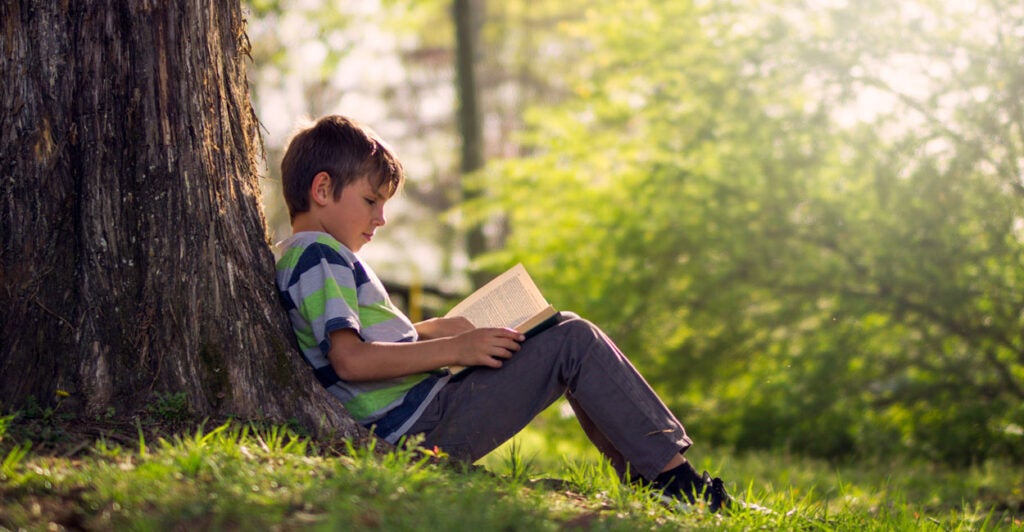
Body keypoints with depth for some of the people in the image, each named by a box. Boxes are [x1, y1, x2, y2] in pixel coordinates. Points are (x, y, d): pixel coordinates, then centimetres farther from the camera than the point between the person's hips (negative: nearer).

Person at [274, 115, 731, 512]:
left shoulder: (293, 257, 21)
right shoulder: (319, 255, -12)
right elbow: (350, 359, -25)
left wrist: (434, 330, 15)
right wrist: (453, 350, -22)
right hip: (425, 426, -11)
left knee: (565, 331, 19)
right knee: (574, 342, -11)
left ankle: (642, 477, 15)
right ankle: (673, 476, -9)